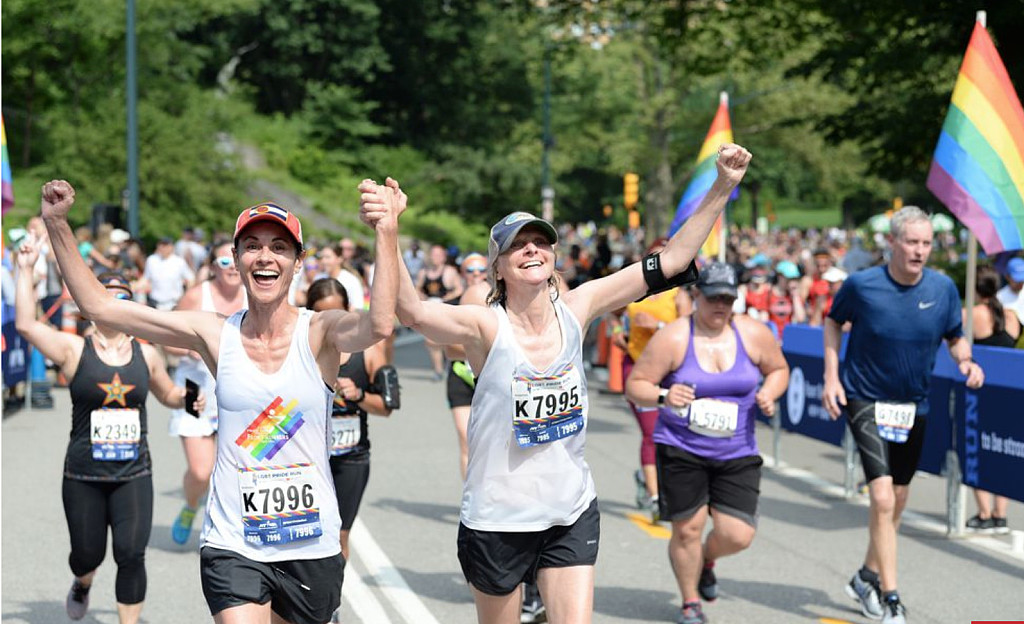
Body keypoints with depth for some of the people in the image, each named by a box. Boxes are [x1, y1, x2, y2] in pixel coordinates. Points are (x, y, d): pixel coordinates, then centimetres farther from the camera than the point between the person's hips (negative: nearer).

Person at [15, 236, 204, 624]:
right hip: (83, 476, -1)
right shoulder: (74, 350, -4)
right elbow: (26, 324, -17)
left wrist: (188, 399, 0)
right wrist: (25, 270, -17)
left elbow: (168, 394, 22)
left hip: (134, 475, 1)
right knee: (89, 554, 12)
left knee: (131, 555, -11)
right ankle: (82, 584, 50)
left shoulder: (146, 354, 5)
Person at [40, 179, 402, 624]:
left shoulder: (319, 333, -6)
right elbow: (98, 307, 2)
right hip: (232, 548, 0)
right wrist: (57, 225, -4)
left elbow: (379, 325, -30)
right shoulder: (215, 335, -1)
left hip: (311, 548, 0)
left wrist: (386, 235, -40)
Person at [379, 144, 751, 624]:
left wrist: (722, 188, -8)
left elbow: (671, 262, -2)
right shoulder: (486, 327, -15)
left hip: (572, 515, 3)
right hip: (496, 519, -3)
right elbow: (413, 312, -35)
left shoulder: (576, 310, -4)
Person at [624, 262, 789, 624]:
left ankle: (707, 560, 32)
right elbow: (635, 385, -8)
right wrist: (663, 397, -28)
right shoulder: (672, 338, -10)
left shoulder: (754, 333, -1)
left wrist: (769, 394, -6)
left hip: (737, 453, 2)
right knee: (687, 528, -1)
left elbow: (779, 369, 15)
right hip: (681, 450, -2)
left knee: (738, 535, -5)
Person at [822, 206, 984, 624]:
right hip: (865, 400, -4)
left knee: (898, 500, 16)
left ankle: (868, 578, 37)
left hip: (914, 405, 4)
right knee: (882, 497, -17)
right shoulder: (861, 284, -14)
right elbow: (833, 321, 4)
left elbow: (956, 338, 8)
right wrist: (832, 377, -4)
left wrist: (965, 361, -15)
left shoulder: (943, 288, -6)